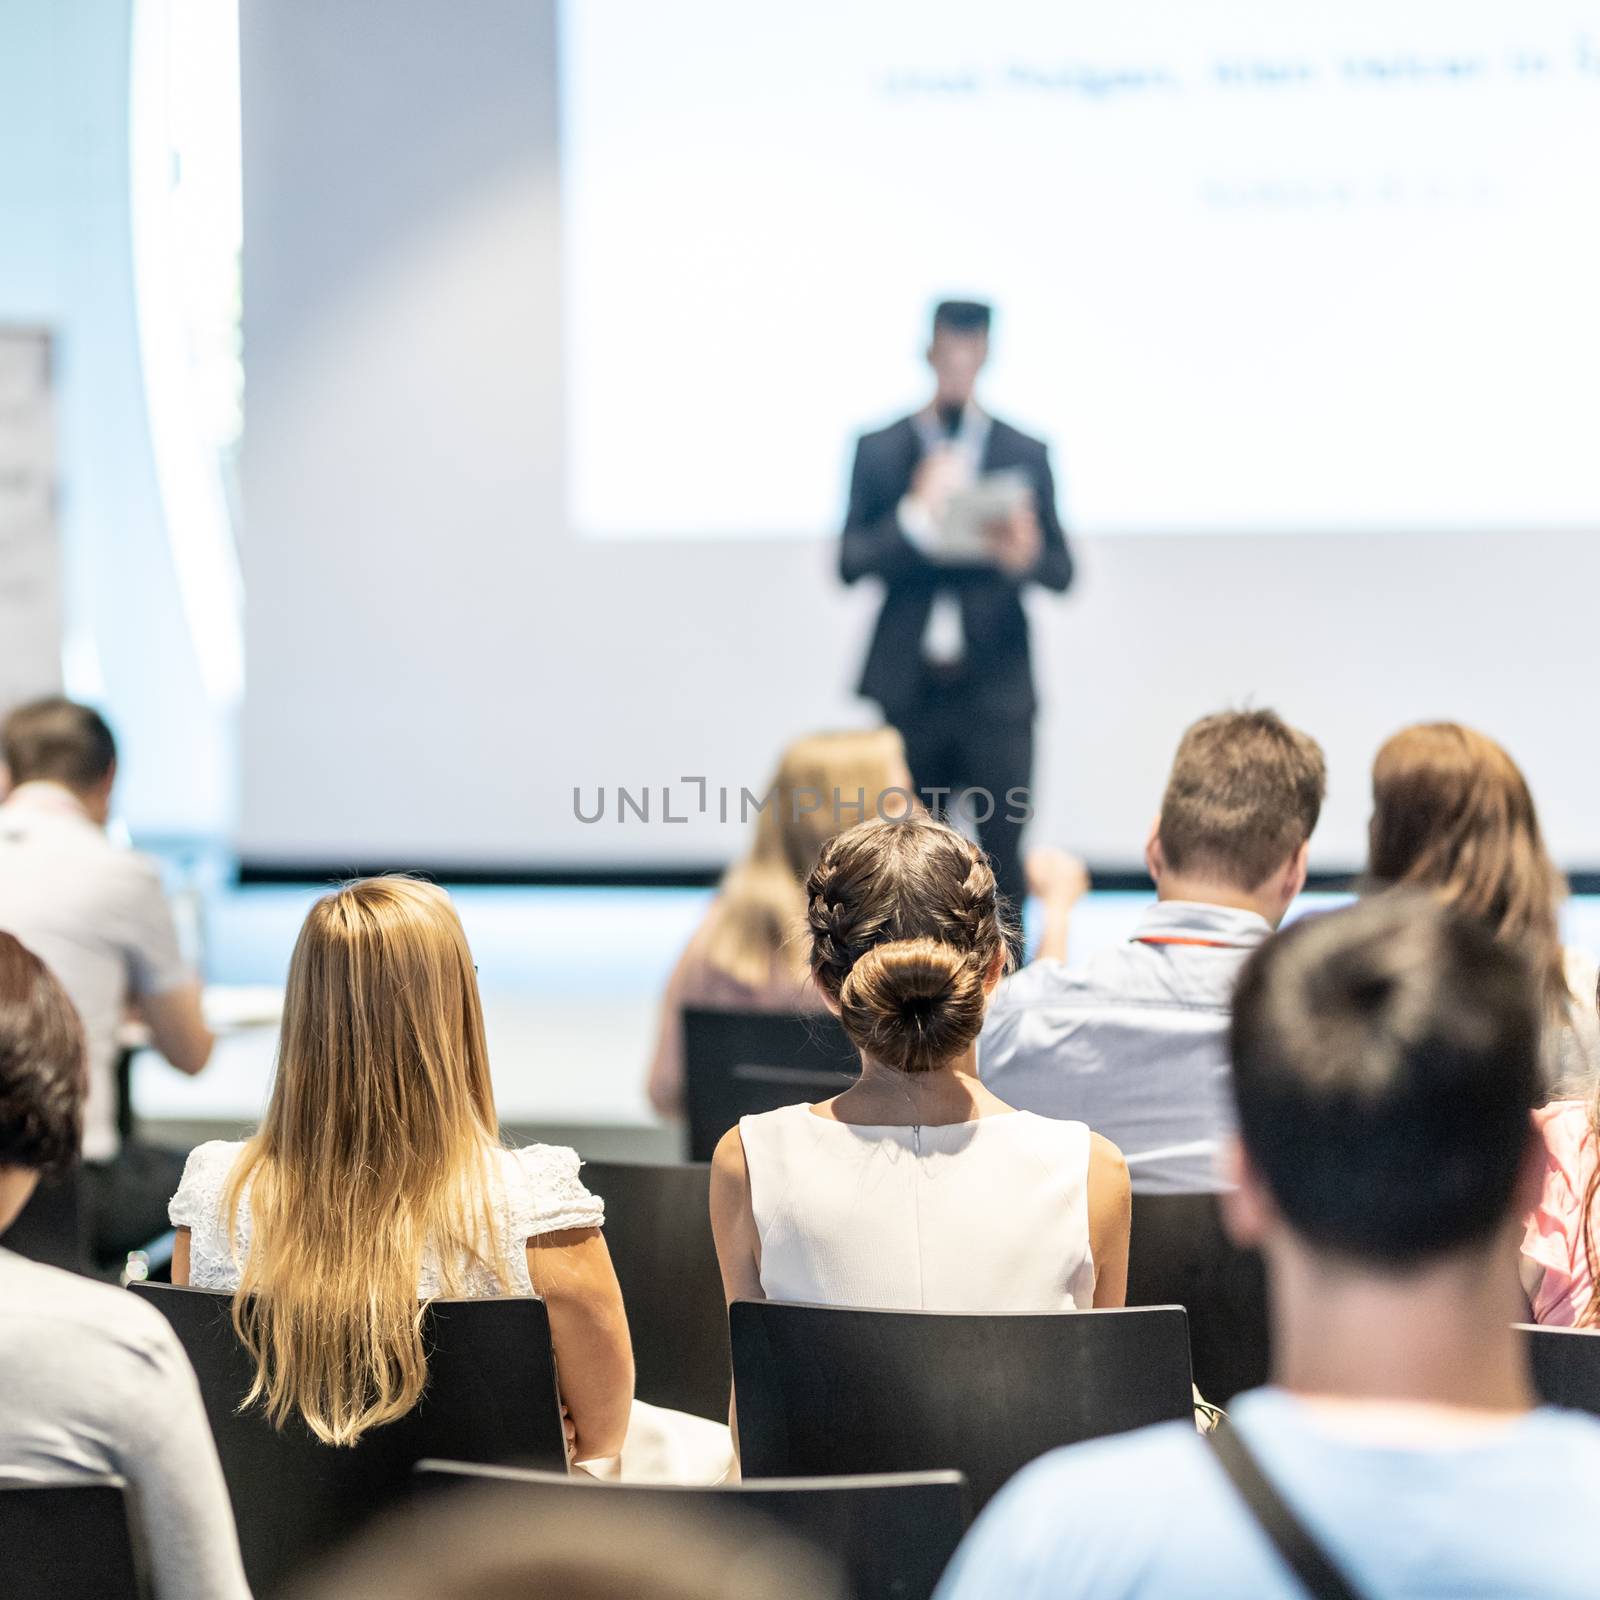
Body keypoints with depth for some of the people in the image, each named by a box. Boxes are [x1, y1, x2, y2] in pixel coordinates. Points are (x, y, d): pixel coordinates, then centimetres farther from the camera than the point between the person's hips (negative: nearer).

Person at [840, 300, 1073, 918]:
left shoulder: (1025, 453, 6)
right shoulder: (878, 450, 6)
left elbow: (1062, 571, 4)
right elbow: (850, 564, -1)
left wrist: (1026, 555, -19)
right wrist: (916, 516, -17)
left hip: (996, 688, 0)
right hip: (909, 687, 1)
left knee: (1003, 856, -5)